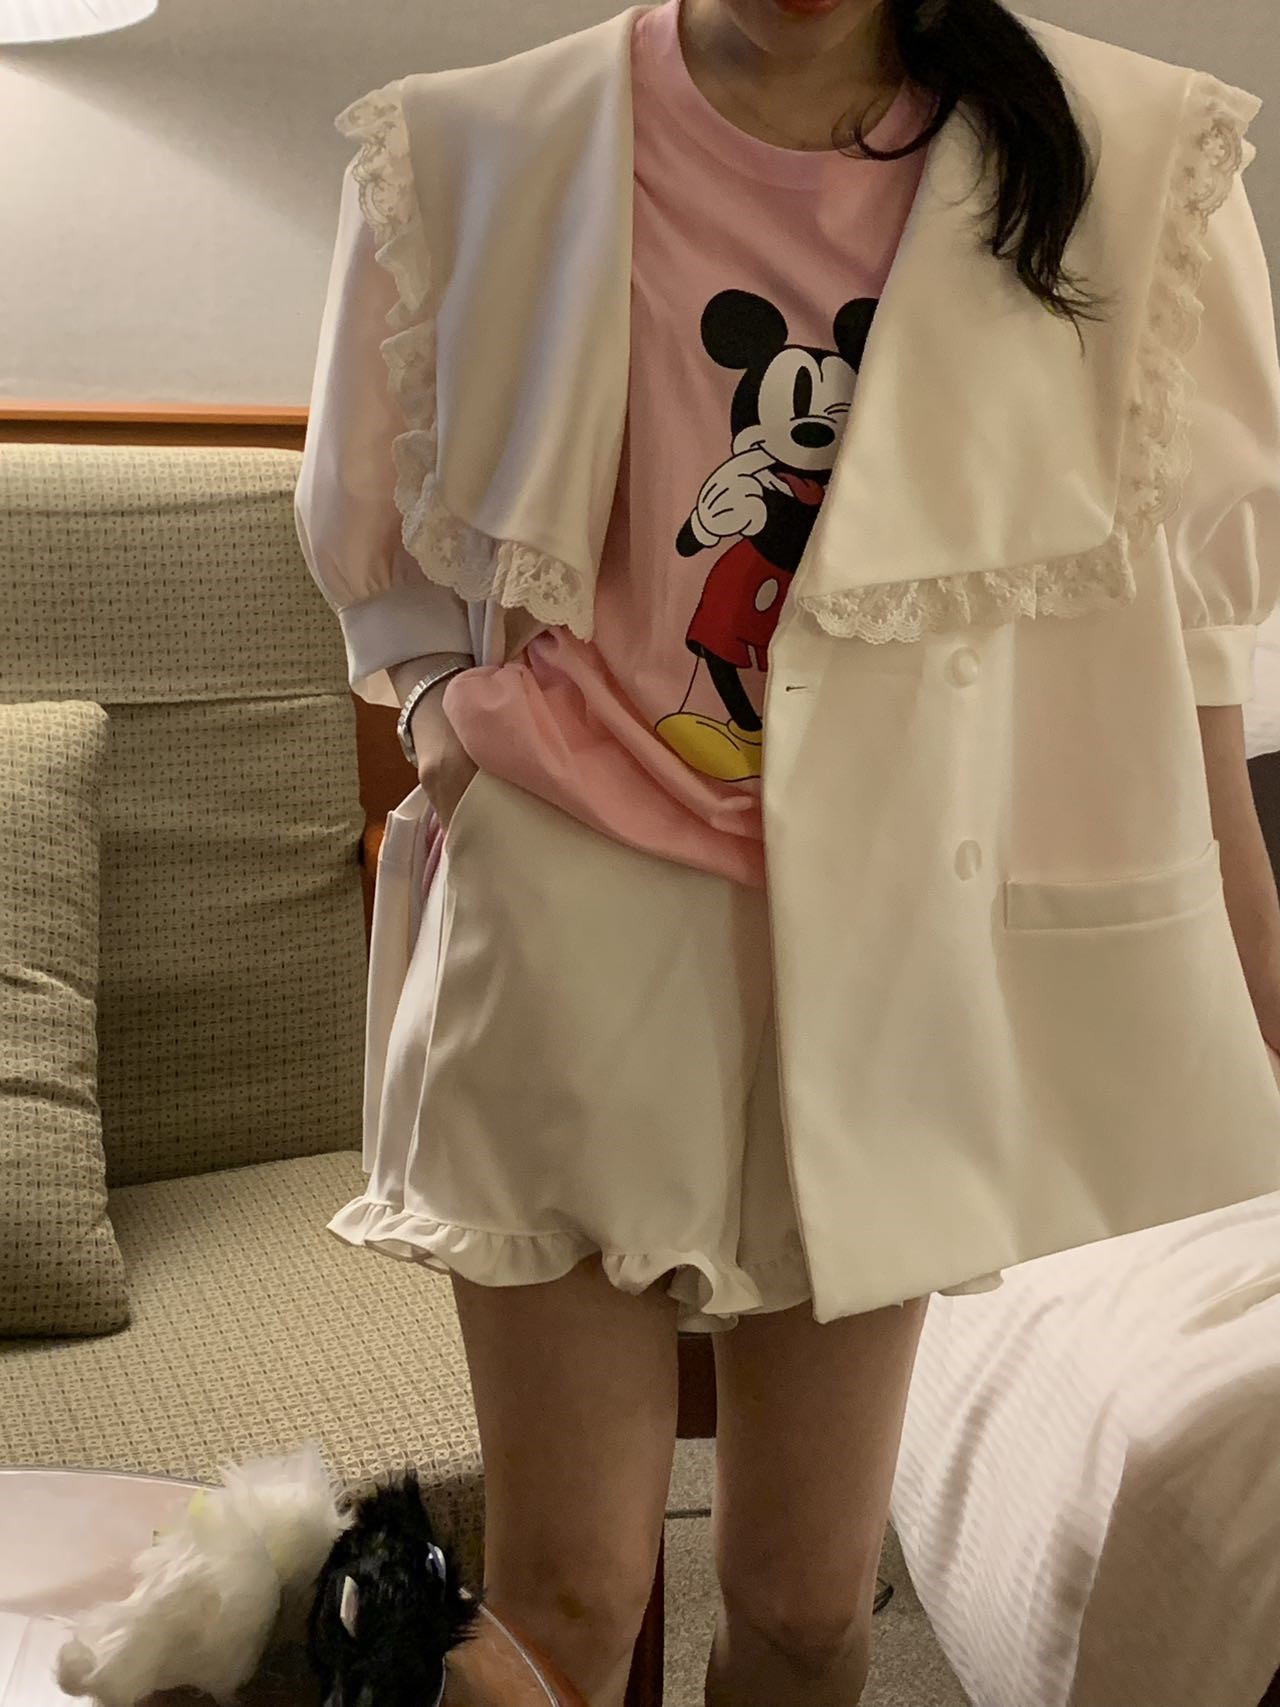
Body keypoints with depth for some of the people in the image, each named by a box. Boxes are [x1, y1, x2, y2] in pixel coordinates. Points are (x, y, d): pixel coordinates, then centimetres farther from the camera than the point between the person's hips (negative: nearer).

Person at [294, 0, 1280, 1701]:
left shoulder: (1117, 165, -3)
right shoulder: (476, 153, -4)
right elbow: (388, 557, 9)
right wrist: (460, 721, -8)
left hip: (887, 938, 1)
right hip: (575, 917, -1)